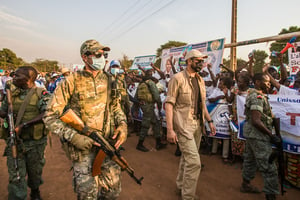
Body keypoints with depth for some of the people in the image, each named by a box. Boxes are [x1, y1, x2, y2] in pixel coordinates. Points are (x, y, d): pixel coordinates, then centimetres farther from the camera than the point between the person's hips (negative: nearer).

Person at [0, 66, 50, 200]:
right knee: (16, 177, 1)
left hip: (35, 142, -2)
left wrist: (24, 125, -26)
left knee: (35, 172, 18)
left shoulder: (40, 93, -9)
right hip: (14, 142, 2)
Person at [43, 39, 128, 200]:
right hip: (82, 145, -4)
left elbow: (115, 106, 14)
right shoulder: (71, 81, -11)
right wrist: (73, 137, -20)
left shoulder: (107, 79, 3)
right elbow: (50, 116, -9)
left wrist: (122, 124, -5)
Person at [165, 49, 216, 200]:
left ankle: (181, 186, 37)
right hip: (183, 125, -7)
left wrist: (209, 121, 14)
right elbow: (169, 103, -13)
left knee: (187, 157, 18)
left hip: (198, 124, 7)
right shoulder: (178, 78, -9)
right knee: (194, 162, -9)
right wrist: (170, 129, -18)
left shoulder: (200, 80, 13)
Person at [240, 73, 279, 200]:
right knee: (269, 167, -4)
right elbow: (256, 121, -25)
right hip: (258, 136, -11)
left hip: (250, 133, 11)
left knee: (250, 160, 21)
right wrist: (271, 135, -19)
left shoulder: (252, 94, 12)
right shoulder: (258, 97, -19)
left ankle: (245, 184, 35)